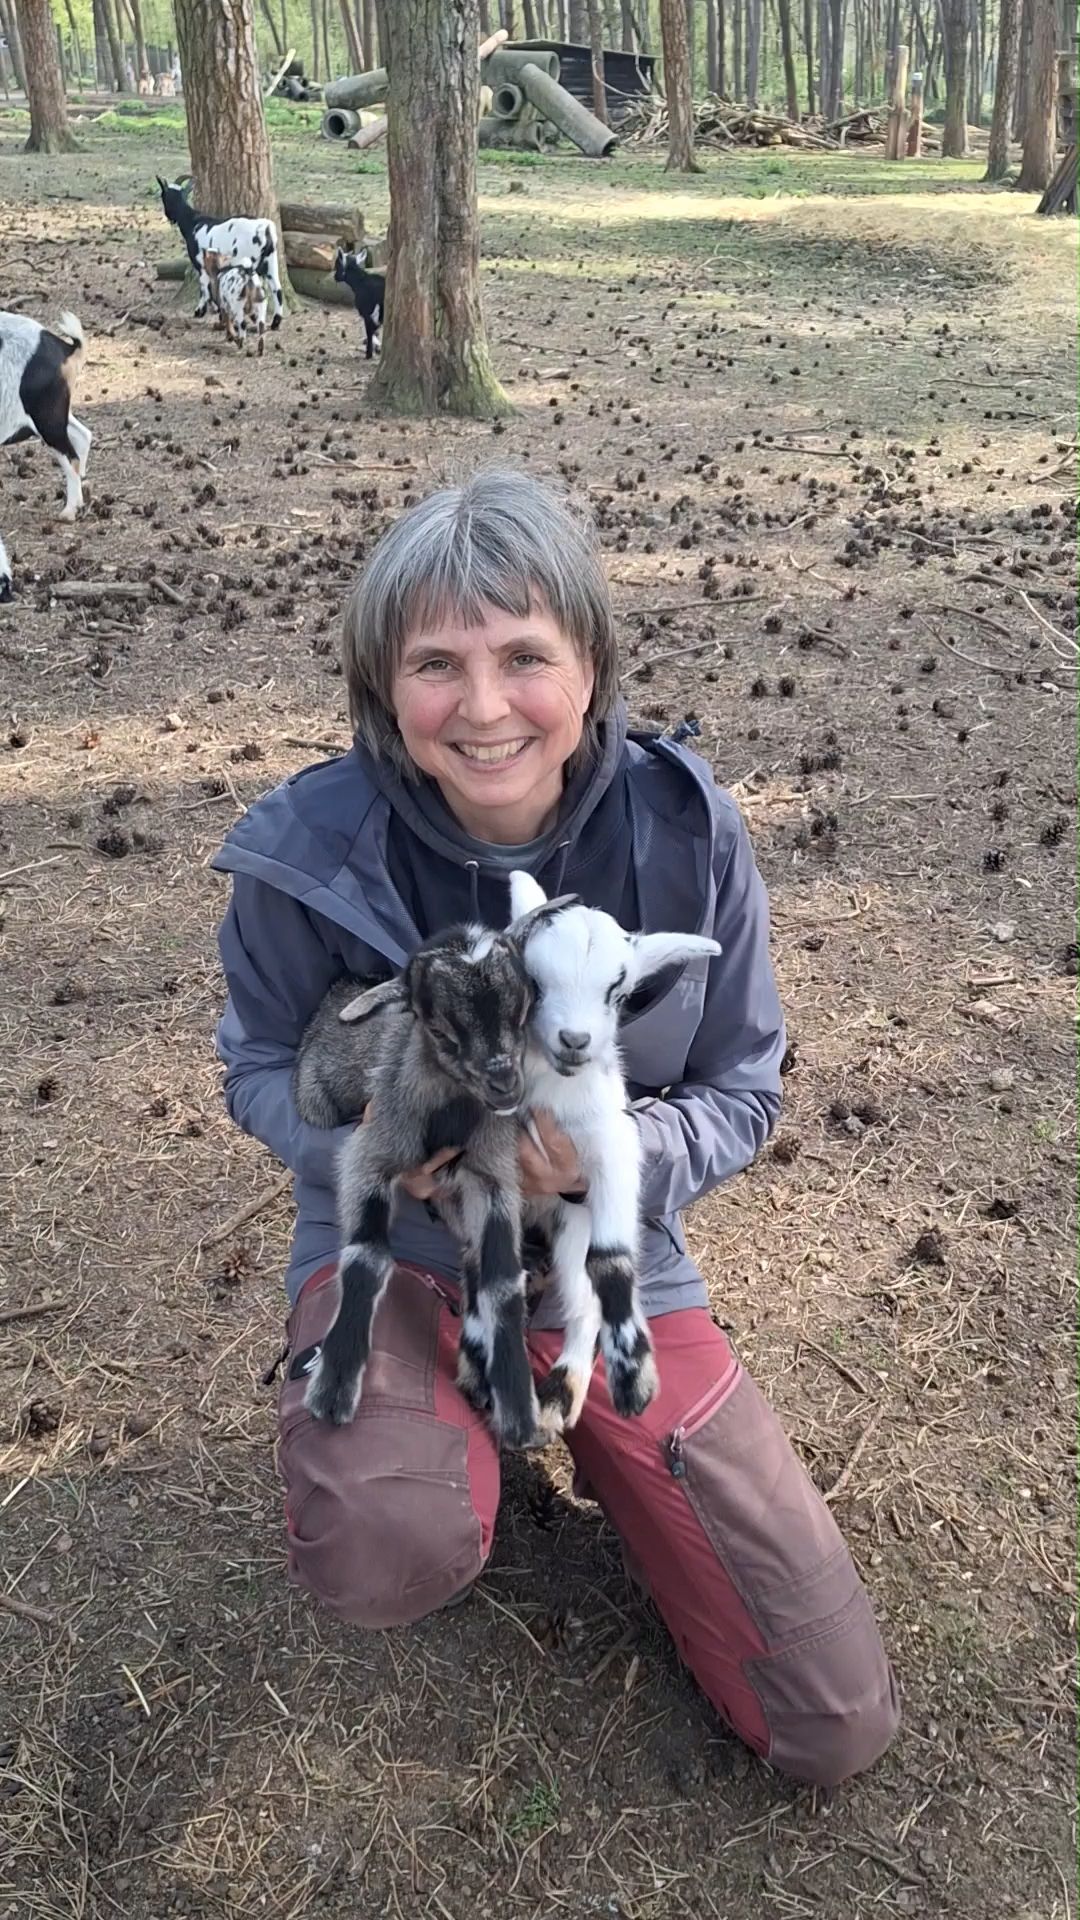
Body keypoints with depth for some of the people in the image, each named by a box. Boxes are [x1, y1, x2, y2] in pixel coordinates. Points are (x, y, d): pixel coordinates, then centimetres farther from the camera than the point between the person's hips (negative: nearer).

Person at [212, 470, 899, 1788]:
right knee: (387, 1559, -33)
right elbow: (260, 1067, -3)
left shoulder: (685, 831, -17)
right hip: (396, 1246, 0)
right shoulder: (311, 847, -20)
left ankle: (576, 1427, 24)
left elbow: (742, 1096, -7)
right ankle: (466, 1420, 5)